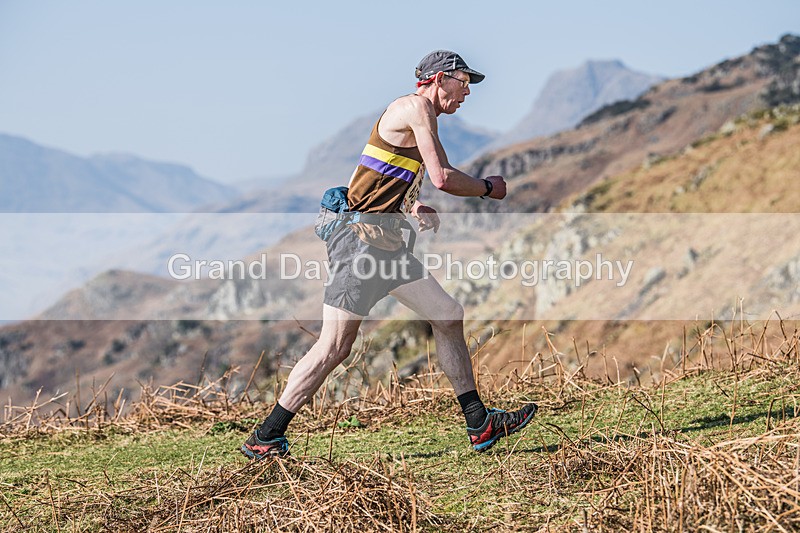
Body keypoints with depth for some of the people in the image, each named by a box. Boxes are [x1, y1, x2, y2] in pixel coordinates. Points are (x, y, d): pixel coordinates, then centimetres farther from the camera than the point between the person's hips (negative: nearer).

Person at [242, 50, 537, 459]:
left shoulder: (419, 117, 22)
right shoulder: (417, 107, -9)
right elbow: (442, 179, -16)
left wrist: (414, 208, 7)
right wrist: (488, 188, 1)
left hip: (387, 242, 10)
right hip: (359, 238, -10)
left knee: (448, 316, 8)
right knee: (335, 347, -10)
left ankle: (479, 425, 13)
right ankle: (265, 437, -2)